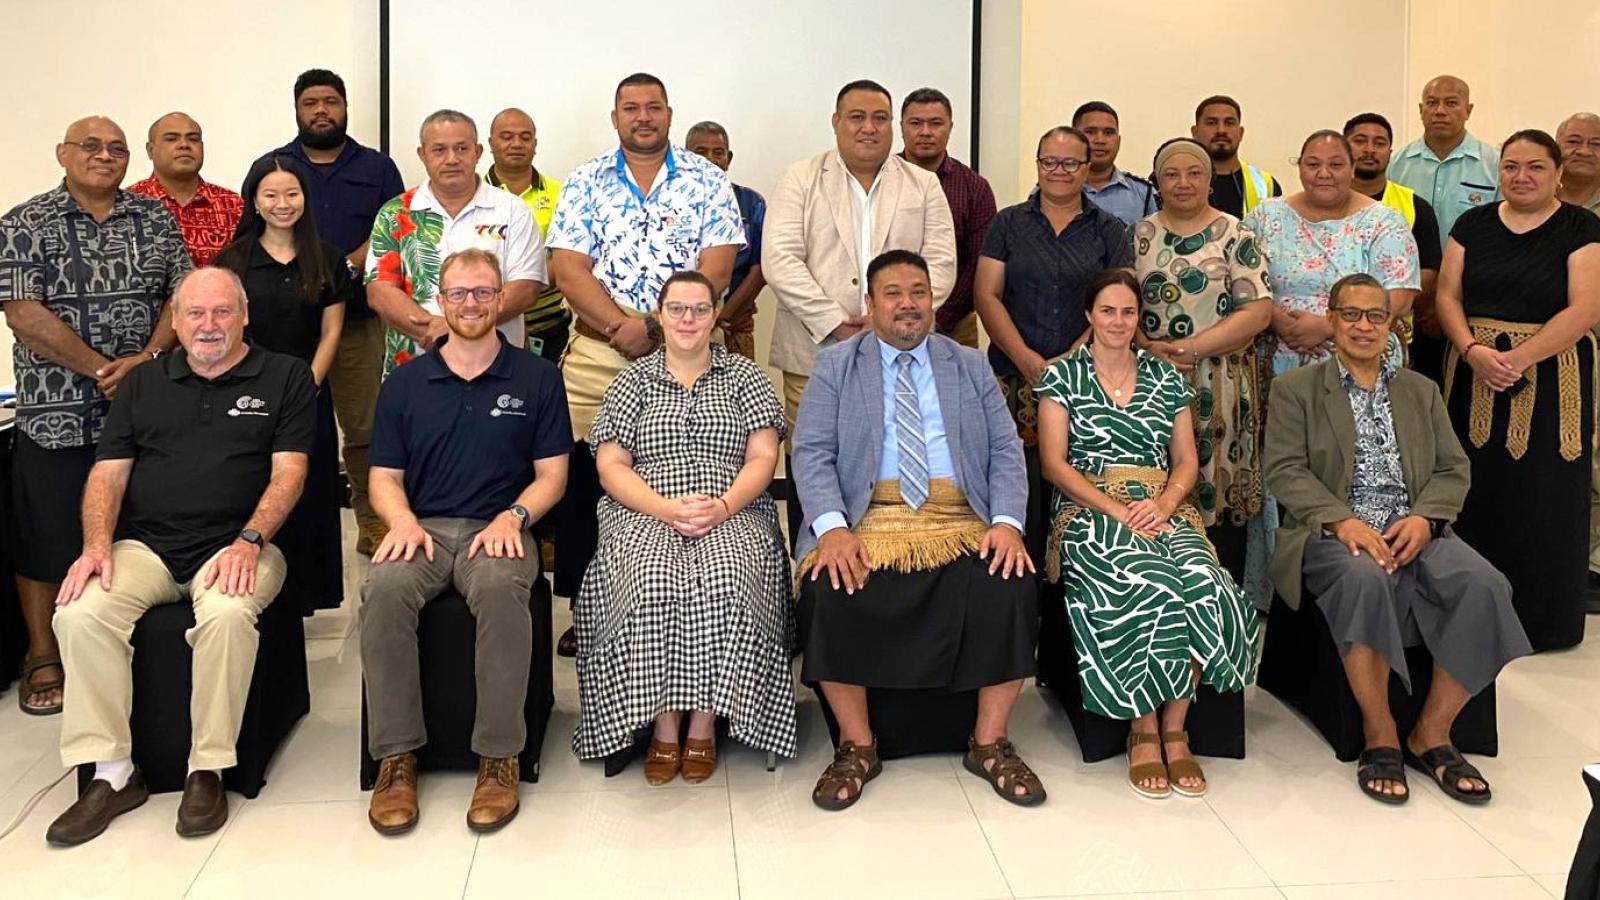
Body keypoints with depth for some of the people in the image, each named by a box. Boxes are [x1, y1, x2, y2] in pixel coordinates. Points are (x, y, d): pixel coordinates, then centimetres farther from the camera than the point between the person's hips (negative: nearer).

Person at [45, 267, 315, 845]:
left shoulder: (284, 378, 9)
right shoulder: (142, 385, 20)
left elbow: (288, 472, 0)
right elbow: (108, 473, 12)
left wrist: (249, 541, -15)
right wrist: (97, 544, -7)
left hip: (234, 547, -3)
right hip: (145, 546, 4)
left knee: (228, 612, -36)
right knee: (80, 613, -25)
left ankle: (208, 770, -20)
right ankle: (112, 773, -14)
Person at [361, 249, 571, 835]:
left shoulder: (537, 378, 12)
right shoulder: (404, 384, 17)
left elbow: (551, 474, 9)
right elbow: (384, 477, 14)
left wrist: (513, 517, -11)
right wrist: (402, 521, -8)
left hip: (499, 530, -2)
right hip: (423, 528, 2)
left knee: (501, 589, -37)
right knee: (384, 590, -32)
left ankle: (499, 756, -26)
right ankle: (396, 755, -22)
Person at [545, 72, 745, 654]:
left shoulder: (707, 181, 7)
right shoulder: (586, 182, 9)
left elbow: (716, 267, -3)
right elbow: (567, 267, 0)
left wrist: (654, 327, -12)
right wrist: (621, 326, -13)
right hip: (597, 350, 1)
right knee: (584, 474, -1)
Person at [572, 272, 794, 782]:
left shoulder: (744, 376, 15)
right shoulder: (633, 380, 15)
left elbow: (762, 458, 5)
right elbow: (610, 465, 5)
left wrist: (724, 505, -15)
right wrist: (665, 508, -13)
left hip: (733, 517, 0)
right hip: (646, 517, 0)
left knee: (725, 583, -34)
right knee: (650, 585, -33)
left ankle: (705, 722, -21)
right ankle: (664, 723, -20)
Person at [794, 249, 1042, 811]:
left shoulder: (969, 366, 19)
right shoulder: (834, 366, 12)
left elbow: (1006, 452, 11)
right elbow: (811, 454, 1)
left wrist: (1007, 522, -8)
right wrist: (832, 528, -16)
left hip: (962, 523, 2)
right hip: (867, 521, -1)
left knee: (1012, 586, -27)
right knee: (833, 591, -30)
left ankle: (989, 743, -7)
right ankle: (856, 747, -10)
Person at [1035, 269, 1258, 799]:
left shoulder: (1166, 378, 19)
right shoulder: (1062, 377, 9)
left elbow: (1186, 461, 15)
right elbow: (1054, 463, 0)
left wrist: (1164, 503, -7)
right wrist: (1117, 510, -13)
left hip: (1164, 511, 3)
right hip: (1090, 511, -3)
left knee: (1204, 586, -31)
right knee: (1149, 584, -35)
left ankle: (1174, 730, -19)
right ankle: (1144, 730, -19)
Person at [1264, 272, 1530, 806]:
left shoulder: (1422, 392, 22)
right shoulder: (1296, 389, 10)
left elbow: (1454, 470, 13)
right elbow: (1285, 470, -2)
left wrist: (1424, 518, -9)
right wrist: (1342, 521, -18)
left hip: (1415, 532, 4)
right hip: (1336, 533, -3)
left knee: (1483, 584, -27)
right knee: (1364, 578, -38)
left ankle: (1431, 733, -12)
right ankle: (1380, 737, -23)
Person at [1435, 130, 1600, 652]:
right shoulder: (1474, 225, 11)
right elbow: (1448, 296, 6)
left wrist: (1519, 358, -20)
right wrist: (1473, 350, -12)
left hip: (1550, 383, -3)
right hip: (1475, 380, 3)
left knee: (1541, 501, 0)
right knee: (1479, 495, 3)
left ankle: (1540, 619, 14)